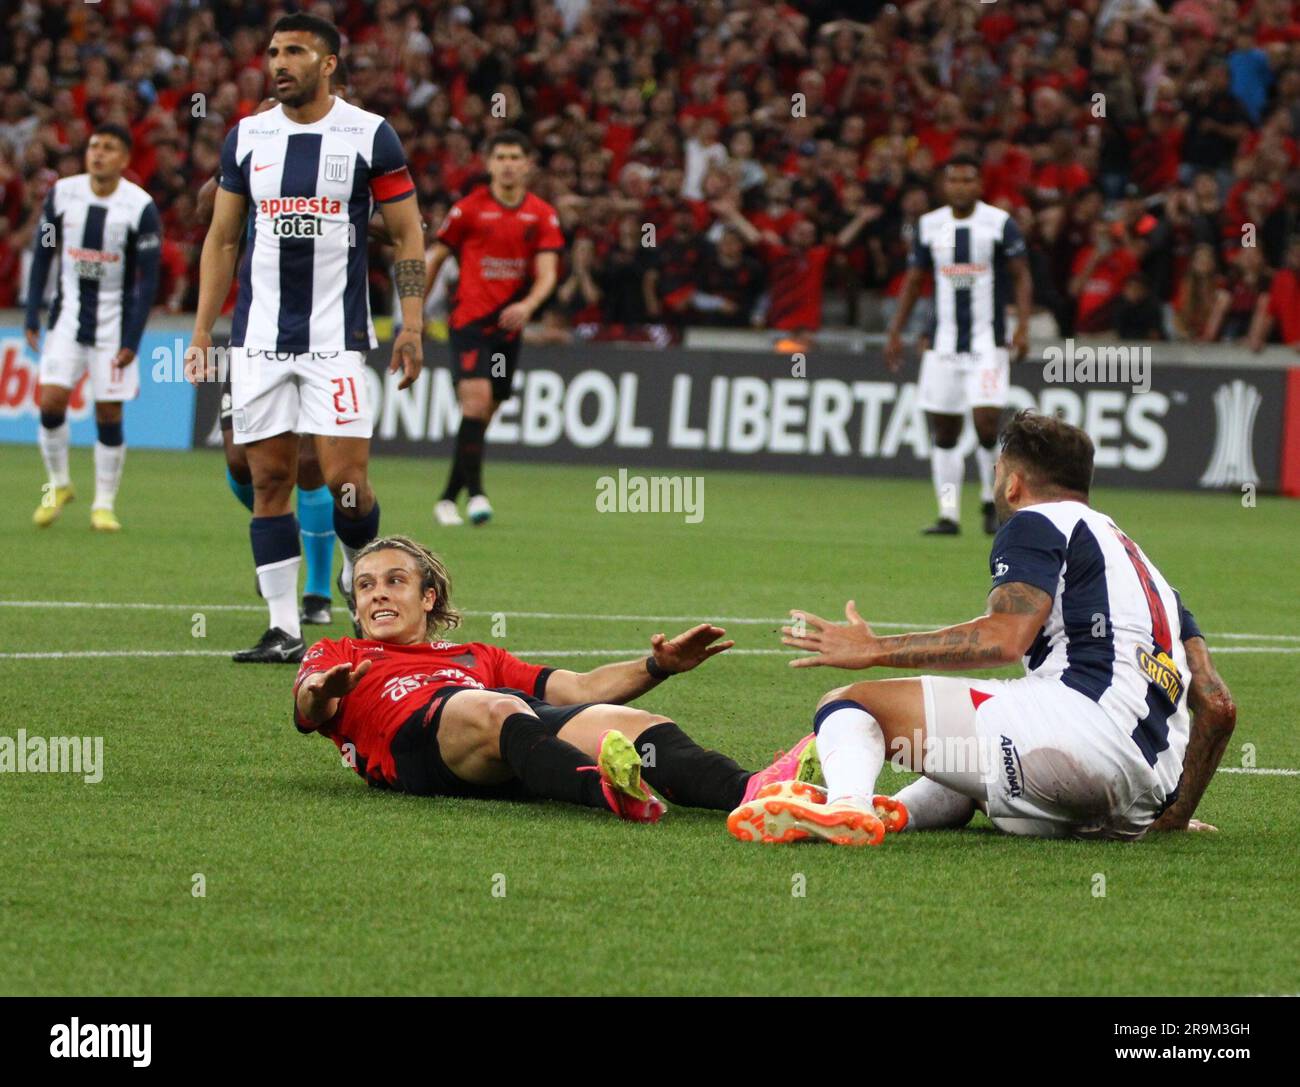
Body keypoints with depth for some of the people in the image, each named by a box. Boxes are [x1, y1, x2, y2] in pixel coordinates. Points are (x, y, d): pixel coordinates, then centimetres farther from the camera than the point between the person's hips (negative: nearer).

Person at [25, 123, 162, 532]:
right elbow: (42, 255, 6)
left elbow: (148, 280, -8)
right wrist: (32, 317, 0)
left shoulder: (140, 207, -11)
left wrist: (132, 341, -13)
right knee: (51, 400, -10)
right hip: (69, 313, 2)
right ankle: (58, 486, 11)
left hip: (115, 320, -2)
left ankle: (104, 505, 9)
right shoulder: (62, 194, -3)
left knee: (109, 413, -2)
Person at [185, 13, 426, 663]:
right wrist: (202, 332, 10)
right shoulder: (246, 138, 9)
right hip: (259, 337, 3)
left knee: (345, 480, -10)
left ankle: (361, 573, 20)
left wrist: (411, 328, -4)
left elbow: (407, 236, 3)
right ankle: (283, 629, 4)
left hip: (336, 335, -3)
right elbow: (222, 240, 15)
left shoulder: (370, 135, 0)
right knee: (270, 479, 1)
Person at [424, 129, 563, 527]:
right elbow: (436, 258, 8)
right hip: (470, 319, -3)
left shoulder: (542, 215, 4)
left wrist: (528, 304, -23)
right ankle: (474, 491, -23)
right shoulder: (469, 209, -2)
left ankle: (449, 497, 19)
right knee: (476, 398, -22)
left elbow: (547, 273, -3)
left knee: (485, 414, 8)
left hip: (509, 326, 3)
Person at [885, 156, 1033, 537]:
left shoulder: (1000, 223, -2)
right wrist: (895, 332, 9)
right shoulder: (929, 226, 8)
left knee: (986, 422, -14)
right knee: (943, 432, 1)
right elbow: (913, 281, 14)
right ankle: (948, 514, 6)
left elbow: (1021, 277, -3)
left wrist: (1023, 326, -15)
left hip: (988, 343, -4)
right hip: (943, 343, 4)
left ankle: (991, 502, 7)